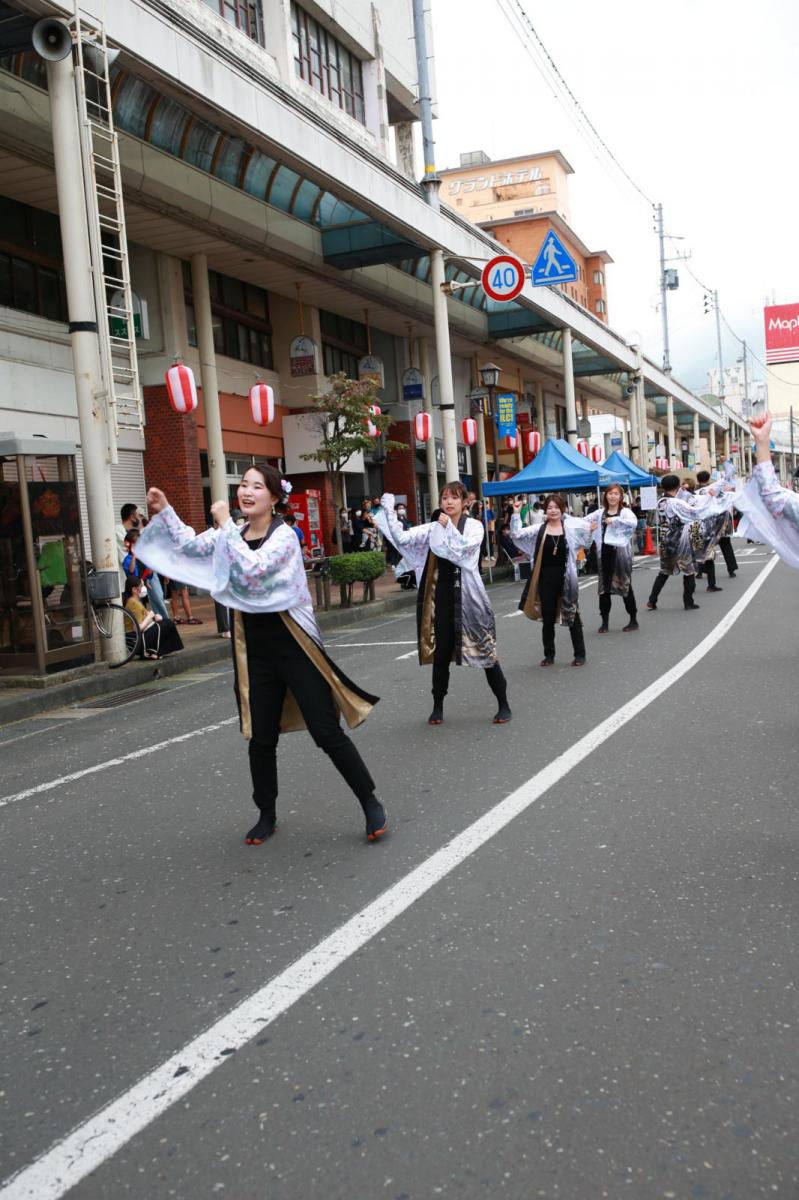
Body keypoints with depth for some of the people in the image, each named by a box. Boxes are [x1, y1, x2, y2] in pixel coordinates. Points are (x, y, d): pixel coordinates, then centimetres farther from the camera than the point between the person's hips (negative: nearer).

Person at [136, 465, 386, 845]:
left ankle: (371, 804, 11)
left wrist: (225, 524, -21)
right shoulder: (232, 535, 9)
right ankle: (266, 814, 29)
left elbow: (254, 569, -26)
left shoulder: (284, 535, -11)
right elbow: (190, 545, 7)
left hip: (294, 646, -5)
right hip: (254, 650, 5)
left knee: (328, 734, -4)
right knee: (261, 739, 10)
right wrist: (164, 511, -3)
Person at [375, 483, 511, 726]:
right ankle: (438, 707, 21)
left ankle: (503, 705, 12)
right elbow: (402, 538, -6)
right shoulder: (432, 528, 5)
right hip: (441, 595, 2)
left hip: (467, 596, -2)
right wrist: (388, 511, -14)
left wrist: (448, 527, -17)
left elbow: (465, 547, -19)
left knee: (485, 649, 1)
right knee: (441, 654, 8)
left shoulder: (473, 526, -1)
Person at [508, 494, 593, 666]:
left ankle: (580, 654, 17)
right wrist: (516, 514, -14)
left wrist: (591, 530, -15)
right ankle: (549, 655, 22)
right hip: (546, 579, 1)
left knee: (573, 616, 6)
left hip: (566, 578, -1)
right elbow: (517, 534, -5)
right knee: (548, 618, 9)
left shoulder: (571, 526, 0)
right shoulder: (539, 529, 0)